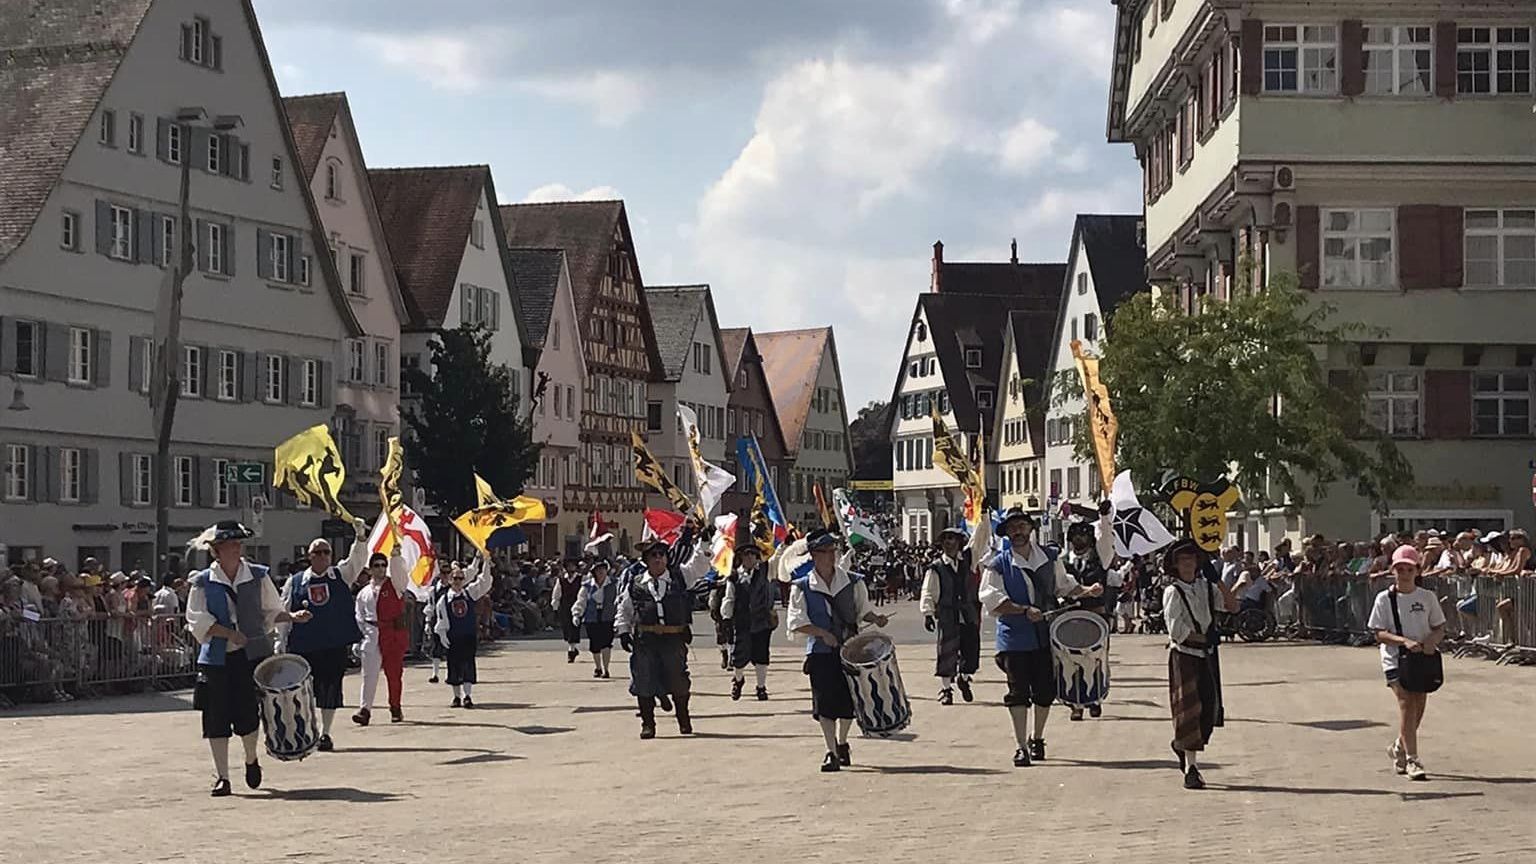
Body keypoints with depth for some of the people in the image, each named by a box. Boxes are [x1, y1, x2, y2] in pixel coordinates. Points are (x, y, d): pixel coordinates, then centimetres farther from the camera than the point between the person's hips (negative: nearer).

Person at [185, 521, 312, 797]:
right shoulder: (203, 582, 3)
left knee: (247, 713, -7)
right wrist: (230, 634, -15)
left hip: (253, 654, 0)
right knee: (217, 717, -2)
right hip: (217, 658, 0)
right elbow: (198, 621, -5)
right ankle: (221, 776, 8)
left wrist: (292, 617, -3)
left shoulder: (258, 576, 8)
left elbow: (271, 611, 15)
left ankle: (252, 761, 22)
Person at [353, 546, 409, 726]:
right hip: (372, 635, 2)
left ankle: (395, 709, 19)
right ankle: (365, 710, -12)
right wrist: (365, 631, 5)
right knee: (369, 673, -6)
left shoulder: (395, 585, 3)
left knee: (394, 672, 5)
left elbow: (399, 572, -18)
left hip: (394, 634, -2)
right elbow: (360, 616, 18)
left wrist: (395, 556, -33)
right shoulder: (364, 593, 12)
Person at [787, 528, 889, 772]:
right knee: (824, 703, -7)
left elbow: (863, 610, 14)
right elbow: (797, 622, -5)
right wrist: (823, 633, -17)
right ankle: (831, 752, 0)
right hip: (820, 652, -2)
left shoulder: (853, 582, 6)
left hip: (849, 649, 2)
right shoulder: (801, 587, -1)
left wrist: (875, 619, -7)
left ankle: (842, 743, 30)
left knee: (848, 700, 6)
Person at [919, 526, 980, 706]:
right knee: (946, 653, -3)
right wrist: (927, 613, -12)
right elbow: (928, 593, -4)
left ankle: (964, 678, 30)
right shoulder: (935, 568, -1)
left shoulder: (966, 559, 8)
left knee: (971, 651, 2)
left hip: (969, 615, 3)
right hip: (946, 616, -3)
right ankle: (946, 688, 9)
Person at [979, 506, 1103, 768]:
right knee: (1018, 692, -5)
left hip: (1046, 635, 3)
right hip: (1015, 638, -3)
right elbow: (993, 602, -11)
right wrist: (1025, 611, -20)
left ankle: (1037, 739, 28)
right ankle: (1021, 746, 1)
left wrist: (1087, 591, 3)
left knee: (1045, 690, 7)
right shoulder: (998, 565, -4)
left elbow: (1064, 585, 19)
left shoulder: (1050, 557, 7)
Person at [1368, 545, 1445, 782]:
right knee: (1406, 702, -15)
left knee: (1418, 706, 7)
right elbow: (1379, 634, -6)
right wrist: (1405, 641, -22)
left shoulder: (1427, 597, 4)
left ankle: (1399, 747, 33)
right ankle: (1412, 760, -15)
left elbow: (1440, 628, 7)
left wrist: (1432, 640, -16)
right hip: (1396, 658, -3)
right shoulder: (1385, 599, -3)